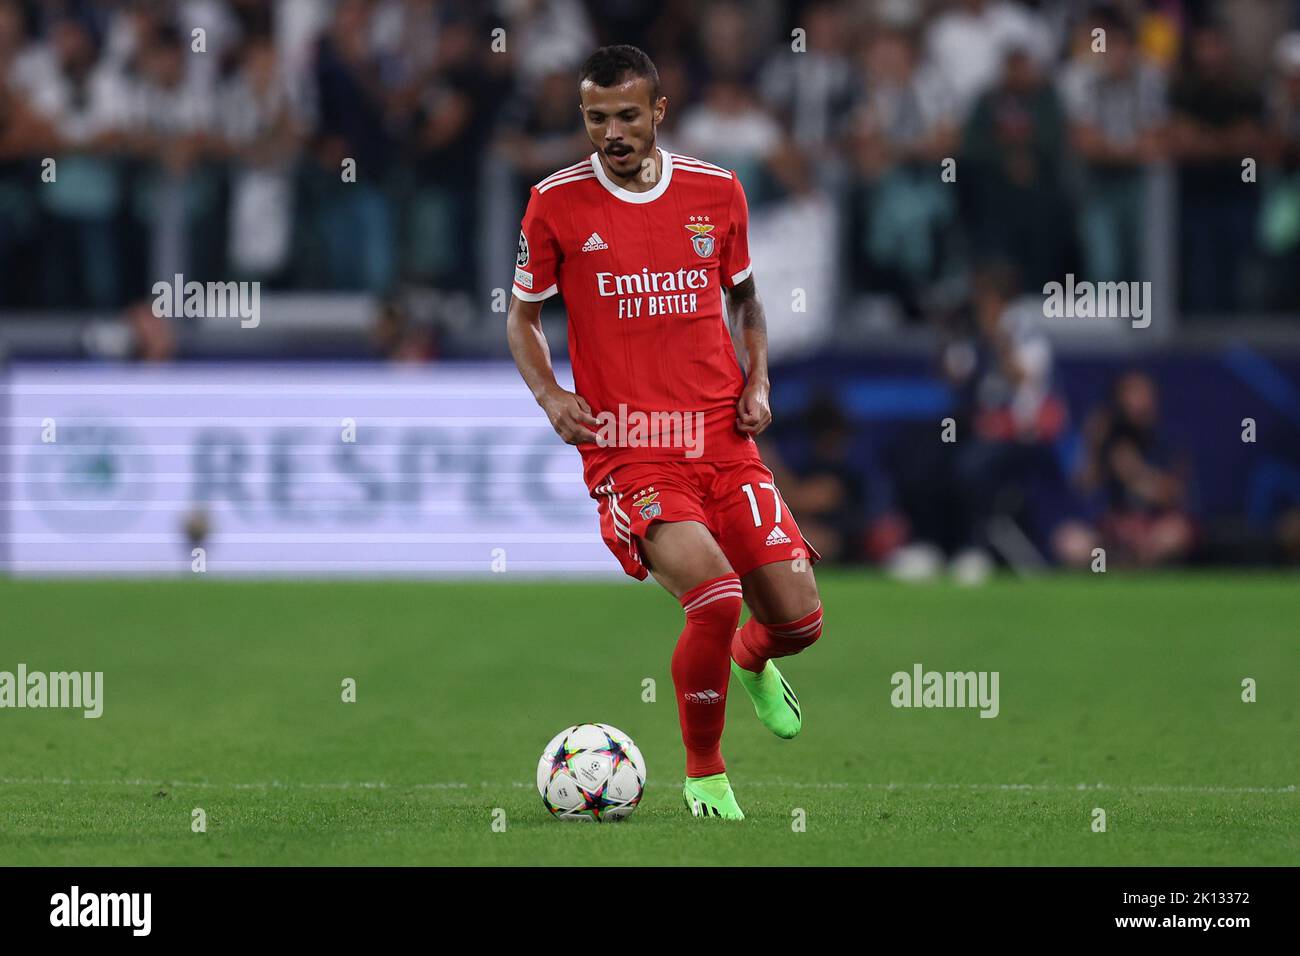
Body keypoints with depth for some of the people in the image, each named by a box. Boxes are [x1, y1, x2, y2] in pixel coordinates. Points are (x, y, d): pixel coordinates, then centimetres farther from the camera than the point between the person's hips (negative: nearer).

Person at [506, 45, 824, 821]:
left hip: (723, 439, 4)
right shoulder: (556, 204, -2)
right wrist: (550, 394, -7)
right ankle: (705, 772, -3)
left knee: (799, 619, -2)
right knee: (715, 595, -25)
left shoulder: (718, 192, 5)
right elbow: (524, 317, 10)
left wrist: (758, 383, 5)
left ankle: (751, 661, 38)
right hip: (628, 451, -3)